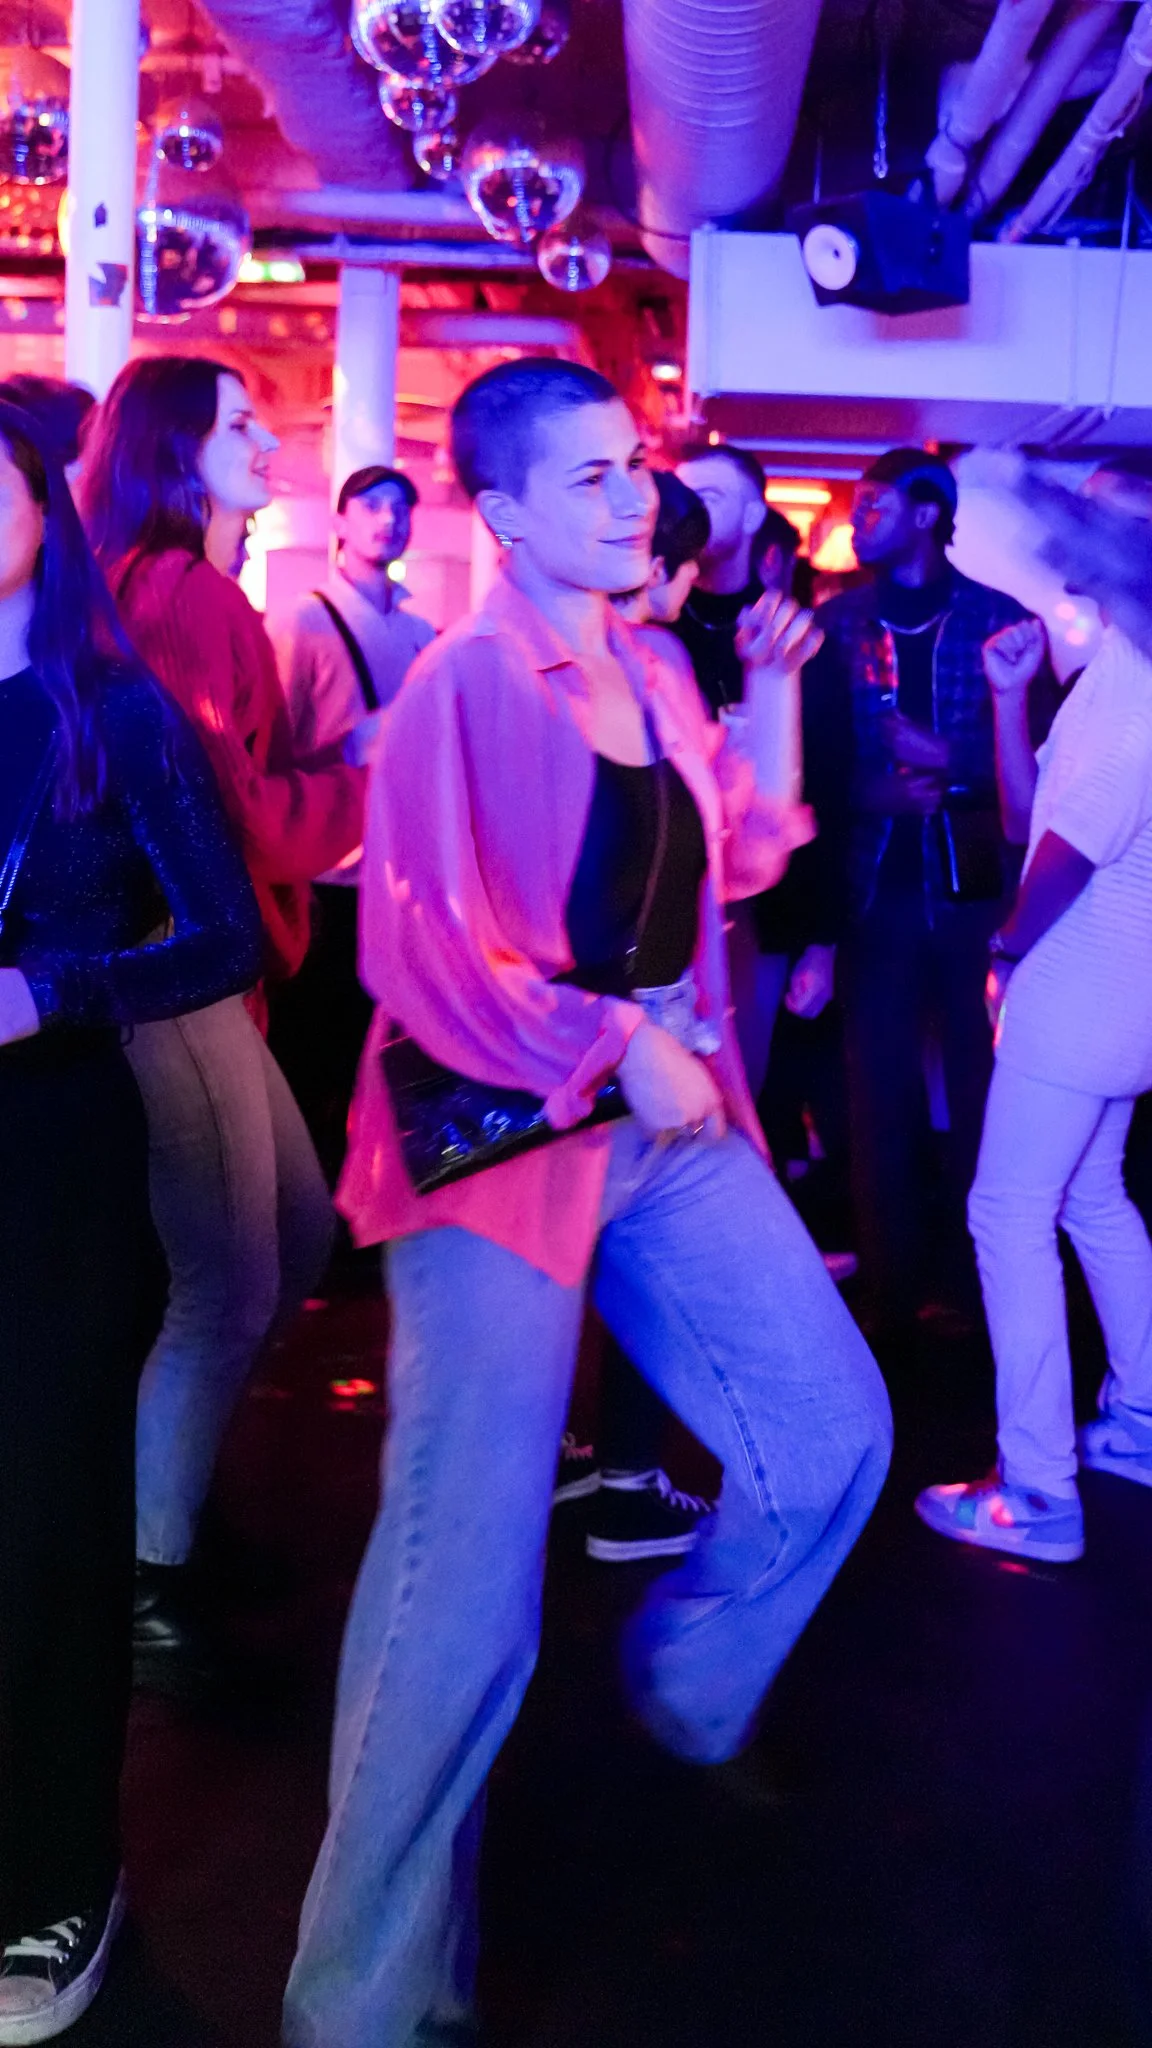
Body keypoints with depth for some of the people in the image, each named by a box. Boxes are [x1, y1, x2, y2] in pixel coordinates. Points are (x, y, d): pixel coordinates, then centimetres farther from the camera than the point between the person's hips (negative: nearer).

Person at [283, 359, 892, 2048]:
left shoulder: (653, 674, 12)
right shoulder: (465, 685, -10)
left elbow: (740, 854, 20)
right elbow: (423, 949, -15)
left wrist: (770, 687, 11)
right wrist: (617, 1051, -16)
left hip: (673, 1122, 8)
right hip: (505, 1132, -7)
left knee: (832, 1434, 6)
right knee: (467, 1574, -7)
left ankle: (687, 1711, 35)